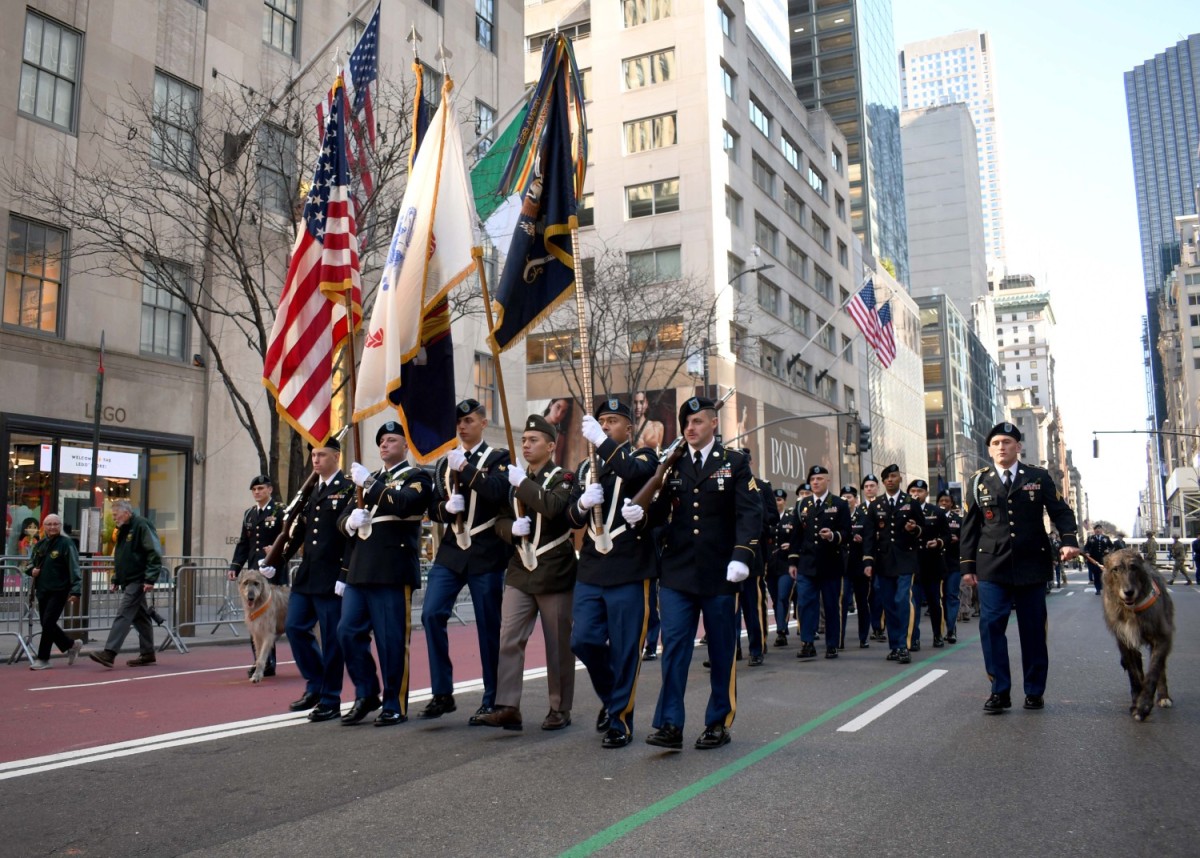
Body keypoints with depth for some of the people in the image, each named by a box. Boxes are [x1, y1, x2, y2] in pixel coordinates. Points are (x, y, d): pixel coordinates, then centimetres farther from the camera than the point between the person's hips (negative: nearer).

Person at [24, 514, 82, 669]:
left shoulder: (66, 543, -8)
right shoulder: (40, 545, 12)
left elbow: (74, 568, -13)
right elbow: (30, 564, 25)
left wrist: (76, 591, -21)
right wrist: (32, 570, -1)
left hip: (59, 591, -7)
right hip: (42, 591, 7)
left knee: (48, 623, -10)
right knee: (46, 624, 9)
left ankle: (43, 658, 1)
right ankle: (71, 645, 25)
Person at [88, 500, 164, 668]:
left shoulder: (142, 526, -13)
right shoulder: (123, 530, 17)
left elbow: (155, 554, -19)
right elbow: (119, 558, 25)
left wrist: (150, 579, -22)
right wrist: (116, 580, 19)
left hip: (137, 581, -9)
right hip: (128, 581, 9)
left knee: (123, 615, -13)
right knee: (140, 617, 13)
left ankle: (109, 653, -15)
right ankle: (147, 654, 18)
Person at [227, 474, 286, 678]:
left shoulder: (280, 511, -2)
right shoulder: (249, 514, 17)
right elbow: (243, 543, 16)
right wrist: (234, 566, 6)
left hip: (274, 573, -6)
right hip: (254, 572, 6)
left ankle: (268, 663, 2)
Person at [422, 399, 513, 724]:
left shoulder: (498, 457, 0)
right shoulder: (445, 463, 15)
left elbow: (499, 492, -19)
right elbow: (433, 508, 14)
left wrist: (465, 467, -20)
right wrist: (446, 508, -8)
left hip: (487, 555, -4)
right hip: (451, 552, 5)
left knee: (489, 627, 1)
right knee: (431, 614, -8)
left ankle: (491, 701, 13)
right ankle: (443, 694, 4)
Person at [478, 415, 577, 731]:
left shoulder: (562, 478, -4)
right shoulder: (515, 481, 15)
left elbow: (553, 506, -24)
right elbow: (500, 521, 13)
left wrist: (523, 482, -16)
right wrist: (512, 529, -9)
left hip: (554, 574, -5)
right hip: (520, 573, 5)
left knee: (558, 645, 3)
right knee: (508, 639, -4)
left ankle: (560, 708, 14)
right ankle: (507, 706, -2)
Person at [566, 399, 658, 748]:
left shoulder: (643, 457, 1)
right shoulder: (586, 468, 16)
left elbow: (635, 474, -24)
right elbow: (572, 519, 10)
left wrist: (602, 441, -26)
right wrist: (583, 503, -11)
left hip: (629, 572, -5)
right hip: (591, 570, 5)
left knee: (625, 649, 0)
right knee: (583, 640, 2)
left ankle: (620, 721, 14)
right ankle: (611, 696, 28)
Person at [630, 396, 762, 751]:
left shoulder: (734, 463, 1)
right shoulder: (672, 464, 9)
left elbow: (750, 513, -8)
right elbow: (661, 512, 4)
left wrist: (741, 556, -22)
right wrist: (641, 513, -19)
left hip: (720, 573, -1)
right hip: (677, 572, 2)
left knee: (721, 650, 8)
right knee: (673, 645, -4)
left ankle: (718, 723, 21)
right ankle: (670, 725, -2)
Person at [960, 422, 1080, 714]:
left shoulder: (1039, 477, 7)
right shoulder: (978, 482, 8)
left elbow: (1061, 512, 6)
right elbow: (970, 526, 8)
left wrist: (1069, 541, -12)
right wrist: (968, 564, 5)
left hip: (1031, 566, 0)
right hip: (992, 567, 0)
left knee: (1033, 629, 6)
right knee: (991, 626, -8)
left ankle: (1034, 691, 19)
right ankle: (1000, 691, 1)